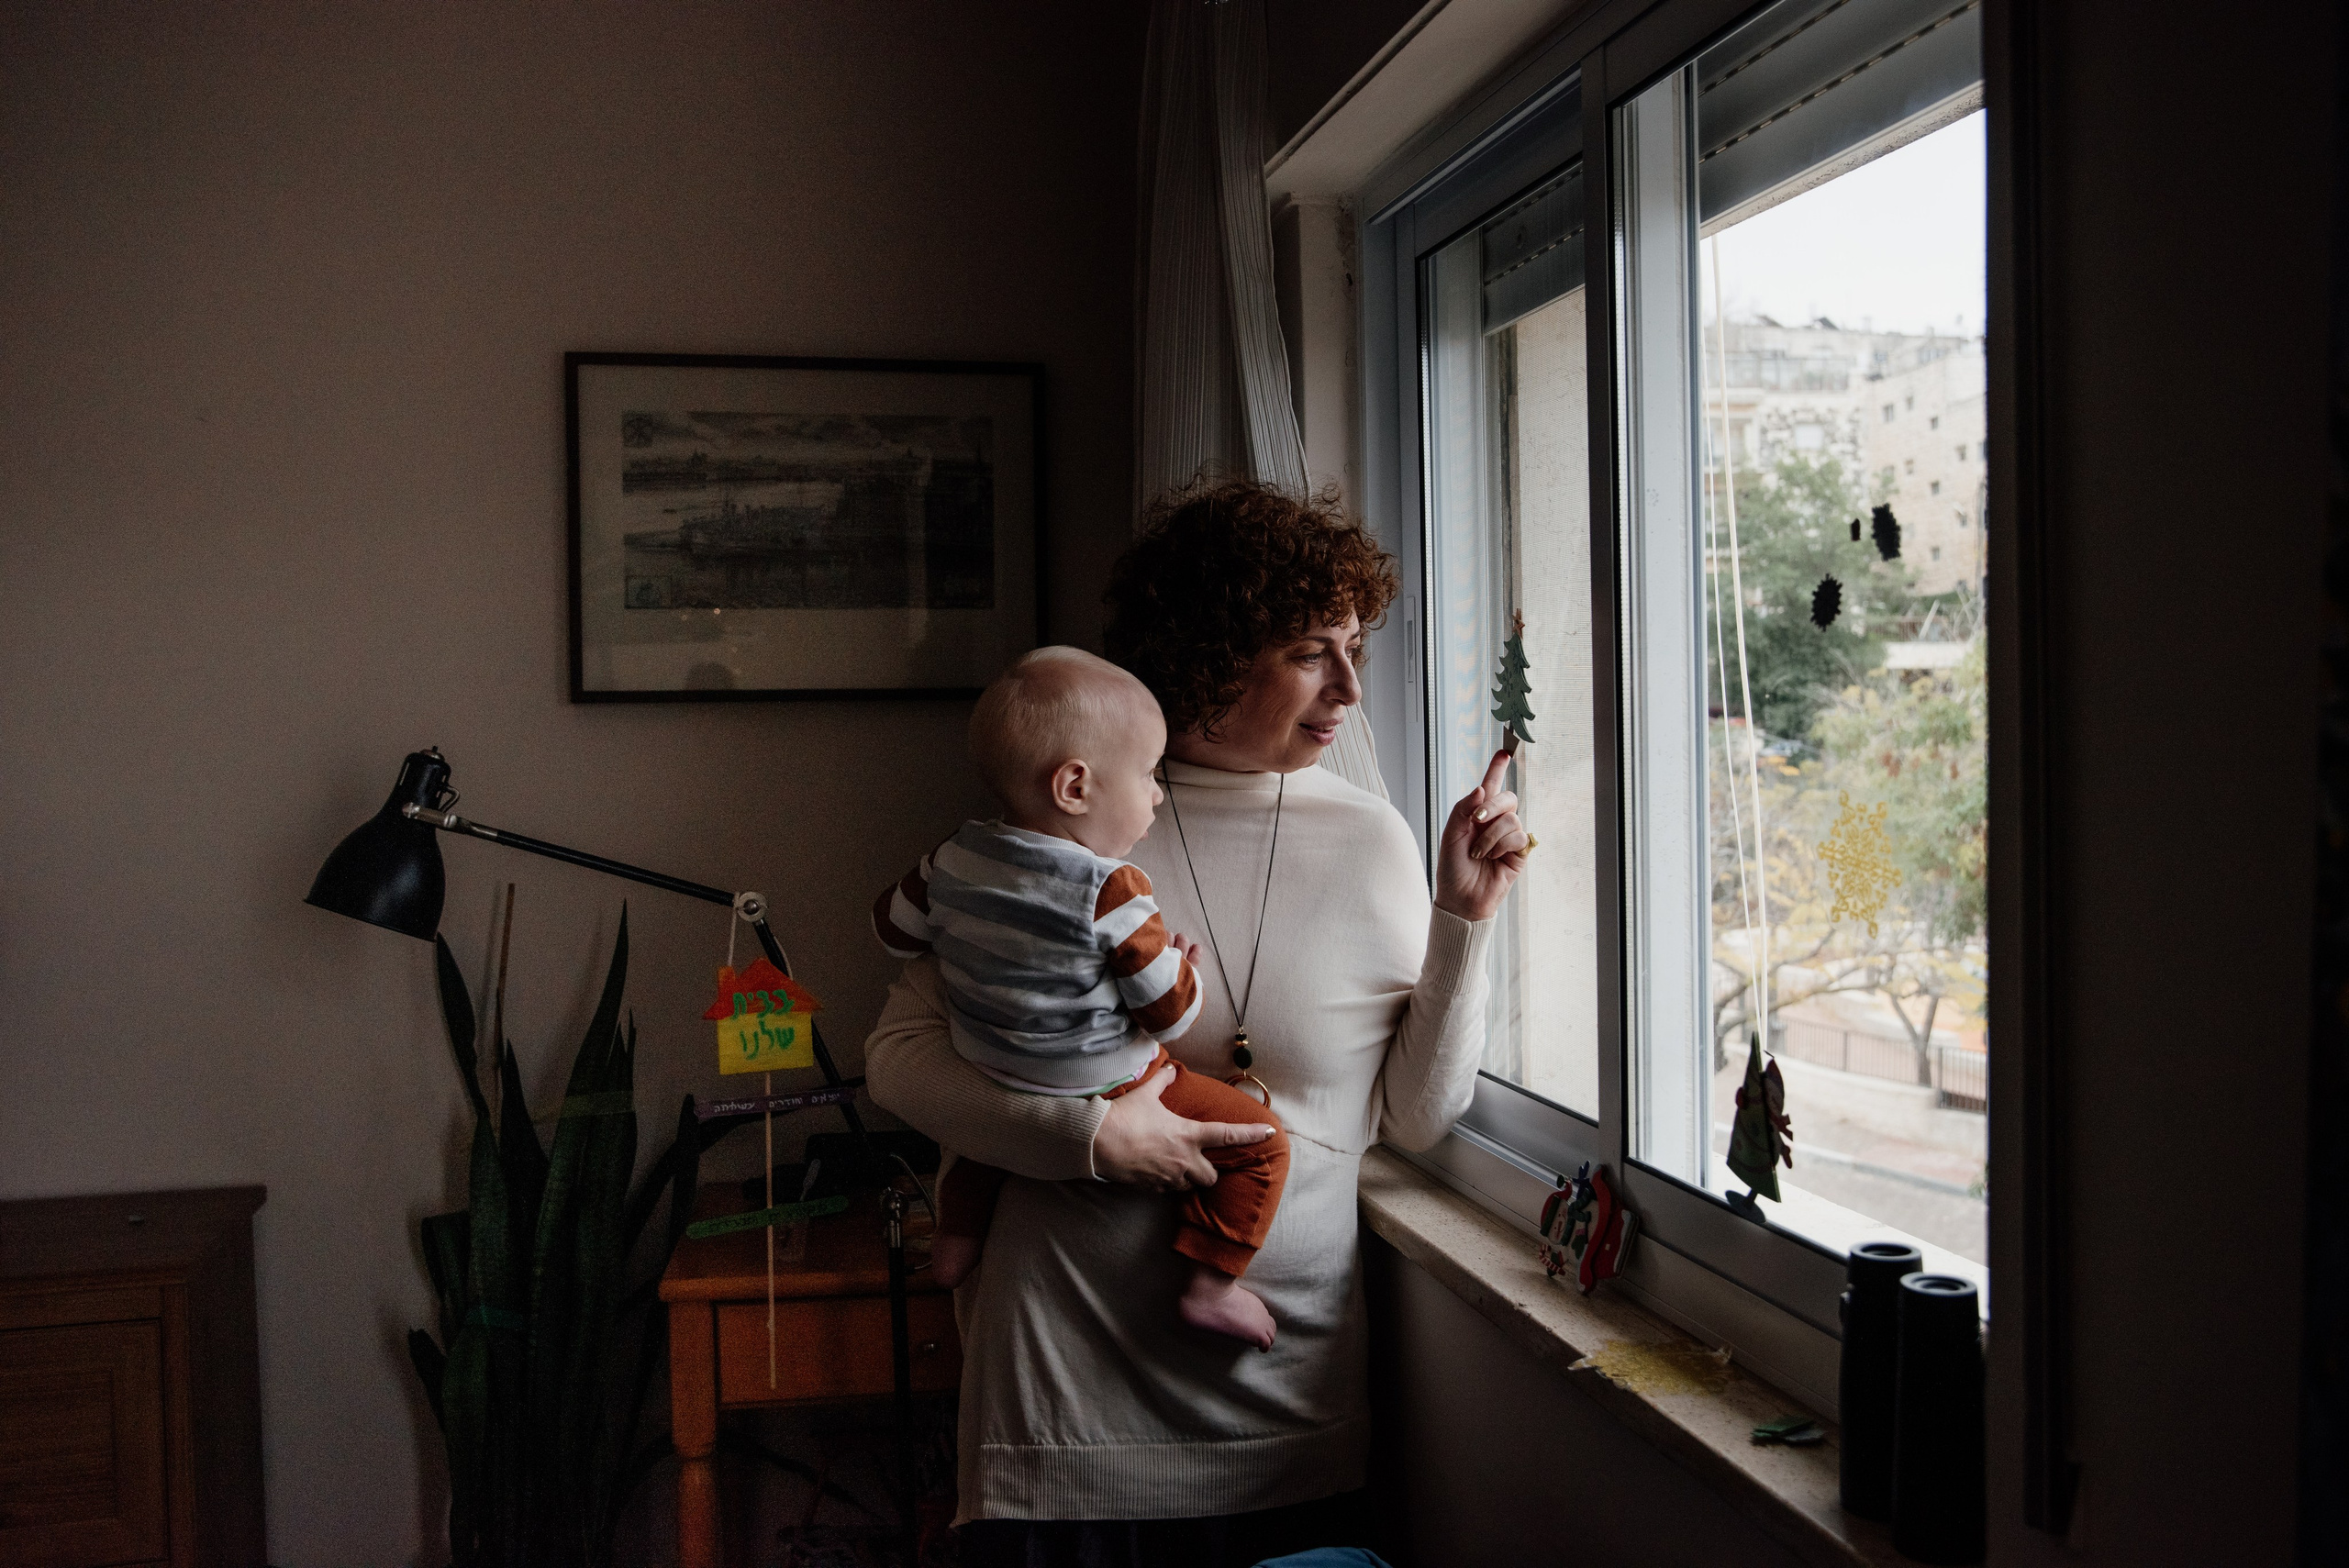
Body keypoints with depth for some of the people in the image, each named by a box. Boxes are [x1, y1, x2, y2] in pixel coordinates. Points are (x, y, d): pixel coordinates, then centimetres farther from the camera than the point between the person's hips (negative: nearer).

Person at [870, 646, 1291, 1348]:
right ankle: (1209, 1286, 4)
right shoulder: (1112, 894, -25)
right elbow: (1170, 1013, -17)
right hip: (1107, 1101, -7)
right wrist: (1181, 964, 4)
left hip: (989, 1092, 7)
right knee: (1260, 1140, 2)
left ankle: (959, 1235, 42)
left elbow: (893, 928, 10)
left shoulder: (952, 863, -7)